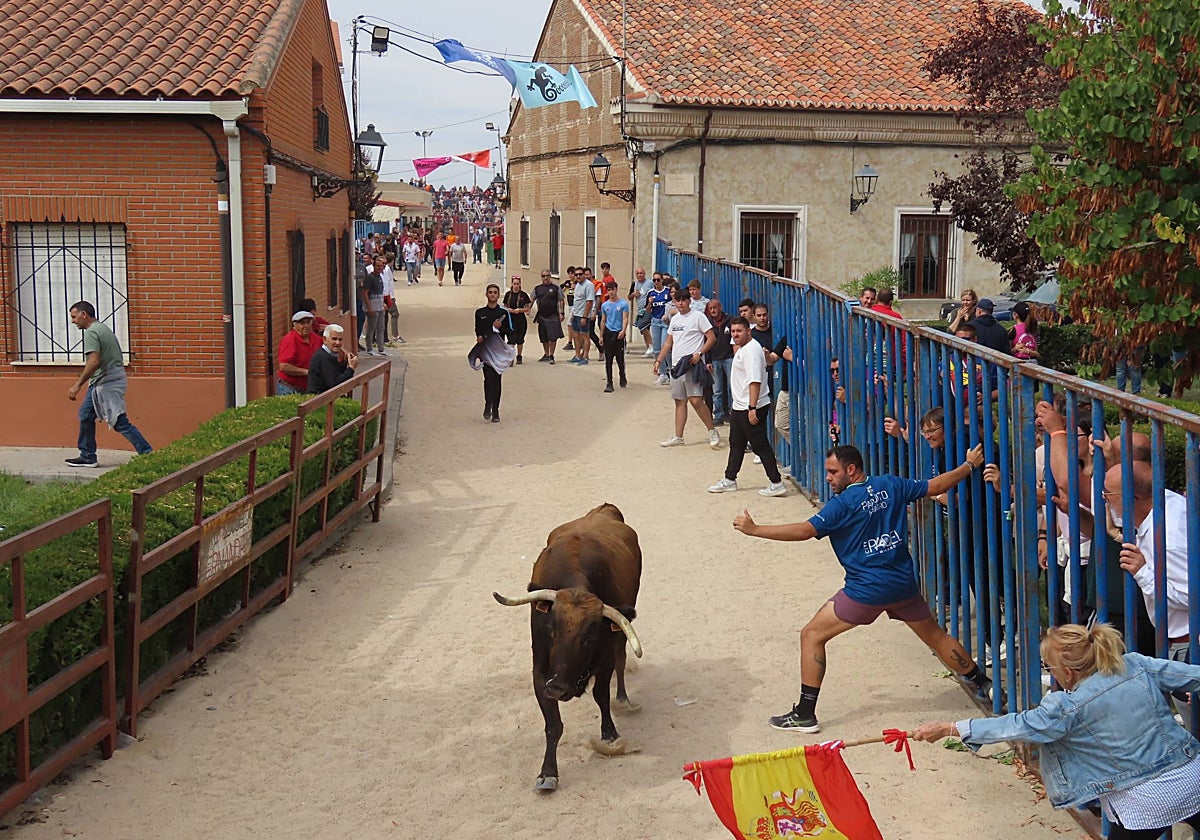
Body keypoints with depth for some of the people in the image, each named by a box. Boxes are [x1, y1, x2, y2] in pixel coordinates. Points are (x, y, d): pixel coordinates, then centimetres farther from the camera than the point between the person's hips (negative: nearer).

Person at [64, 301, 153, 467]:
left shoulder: (91, 333, -15)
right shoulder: (103, 328, 16)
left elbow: (94, 362, -27)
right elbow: (118, 357, 21)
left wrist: (78, 385, -24)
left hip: (106, 383, -11)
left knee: (120, 423, -9)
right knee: (86, 415, 15)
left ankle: (148, 454, -9)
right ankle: (87, 457, 20)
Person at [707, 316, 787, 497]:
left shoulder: (751, 350, -19)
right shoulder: (742, 349, 12)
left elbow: (755, 380, -26)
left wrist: (752, 408, -29)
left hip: (751, 408, -11)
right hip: (739, 406, 11)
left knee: (760, 445, -6)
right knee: (736, 444, 18)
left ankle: (777, 484, -2)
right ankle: (729, 480, 29)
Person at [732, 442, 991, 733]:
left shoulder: (843, 503, -11)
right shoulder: (891, 485, 5)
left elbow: (805, 530, -20)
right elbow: (936, 486, 12)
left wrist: (754, 529, -17)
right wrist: (969, 465, 26)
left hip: (866, 590, -6)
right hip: (904, 585, 6)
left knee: (811, 635, 3)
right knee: (936, 636, 26)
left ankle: (805, 715, 0)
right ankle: (984, 686, 37)